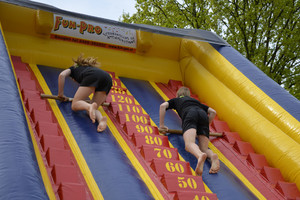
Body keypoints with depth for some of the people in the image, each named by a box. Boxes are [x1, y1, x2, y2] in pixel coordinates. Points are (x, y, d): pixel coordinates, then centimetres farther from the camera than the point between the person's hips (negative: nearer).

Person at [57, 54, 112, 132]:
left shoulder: (73, 68, 36)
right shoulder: (92, 67, 47)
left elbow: (62, 75, 16)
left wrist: (60, 94, 23)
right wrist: (102, 99, 39)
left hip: (91, 76, -4)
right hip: (107, 79, 4)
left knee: (75, 105, 1)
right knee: (91, 110, 7)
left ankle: (90, 106, -34)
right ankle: (101, 119, -29)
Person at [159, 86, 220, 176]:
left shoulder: (175, 100, 38)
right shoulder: (196, 101, 45)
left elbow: (163, 106, 18)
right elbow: (213, 112, 37)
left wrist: (161, 125, 22)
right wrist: (206, 126, 45)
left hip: (189, 114, -3)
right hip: (203, 115, 3)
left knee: (189, 144, -25)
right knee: (204, 148, -3)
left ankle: (200, 155, -60)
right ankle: (213, 156, -40)